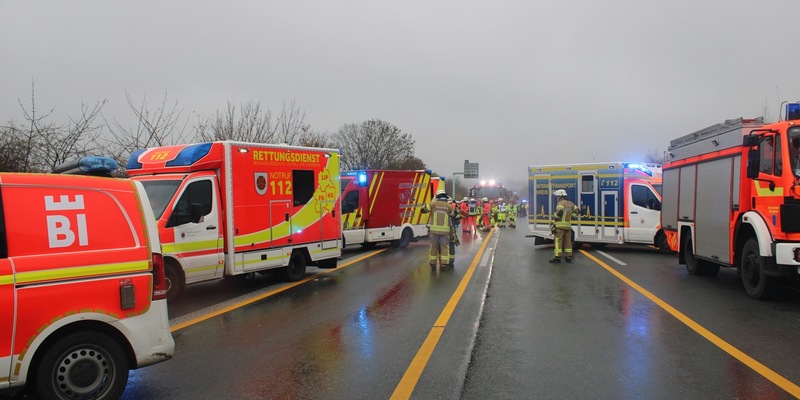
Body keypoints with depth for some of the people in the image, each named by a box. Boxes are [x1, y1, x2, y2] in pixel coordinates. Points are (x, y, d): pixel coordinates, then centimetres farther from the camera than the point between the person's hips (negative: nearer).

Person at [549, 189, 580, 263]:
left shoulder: (561, 203, -11)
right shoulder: (570, 203, 14)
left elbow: (560, 212, -26)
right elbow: (577, 211, 20)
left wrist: (555, 217, -9)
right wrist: (571, 217, 18)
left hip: (560, 225, -8)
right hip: (568, 225, 8)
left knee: (558, 241, -6)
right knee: (568, 241, 11)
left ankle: (557, 257, -9)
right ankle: (569, 257, 15)